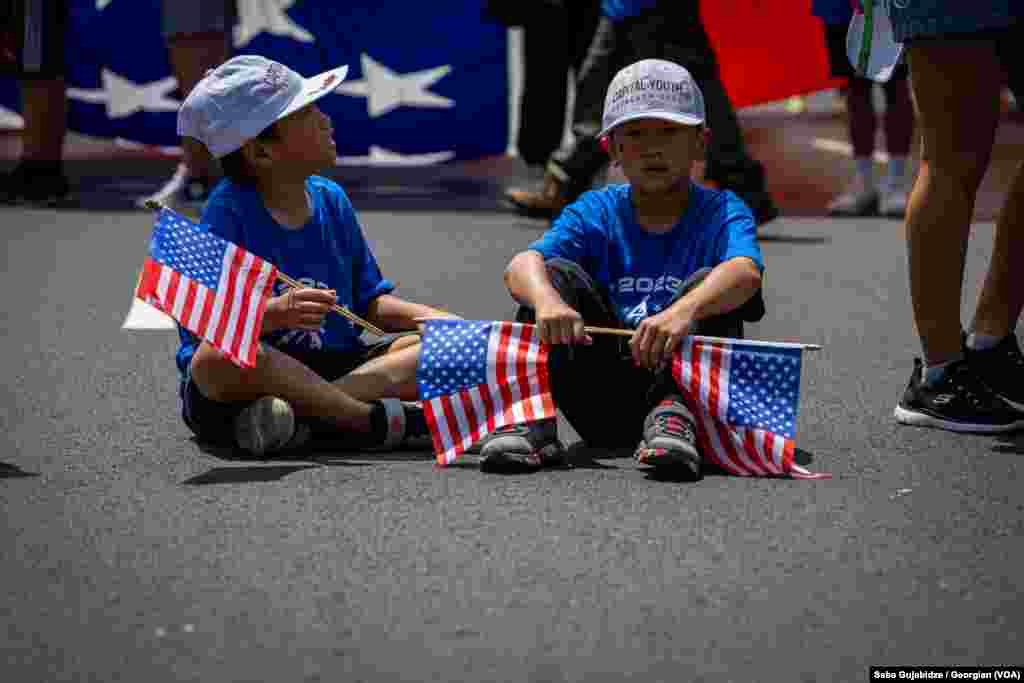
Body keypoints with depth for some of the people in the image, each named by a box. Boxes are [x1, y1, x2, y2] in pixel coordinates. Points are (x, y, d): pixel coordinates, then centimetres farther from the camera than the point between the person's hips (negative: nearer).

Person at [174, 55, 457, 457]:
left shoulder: (331, 200, 10)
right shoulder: (230, 209, -9)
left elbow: (369, 302, 16)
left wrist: (428, 316, -2)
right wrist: (276, 313, -36)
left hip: (329, 367, 6)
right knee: (221, 356, -39)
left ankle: (308, 410, -27)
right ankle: (376, 421, -29)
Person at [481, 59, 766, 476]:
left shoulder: (720, 211, -1)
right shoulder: (597, 211, 5)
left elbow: (746, 271, -26)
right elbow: (522, 264, -14)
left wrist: (685, 310, -48)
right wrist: (547, 300, -40)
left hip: (681, 379, -2)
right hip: (605, 406, 2)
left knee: (708, 283, -21)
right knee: (556, 273, -12)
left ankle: (675, 415, -35)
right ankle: (533, 421, -27)